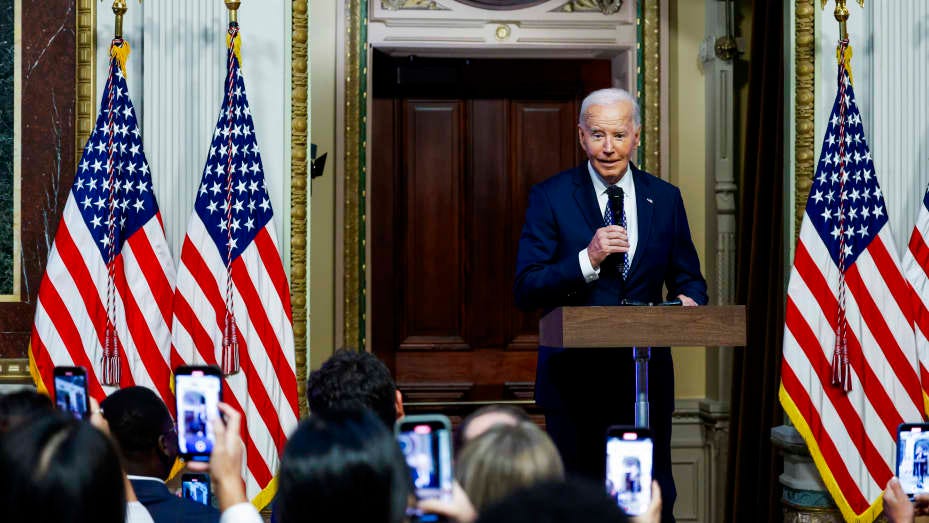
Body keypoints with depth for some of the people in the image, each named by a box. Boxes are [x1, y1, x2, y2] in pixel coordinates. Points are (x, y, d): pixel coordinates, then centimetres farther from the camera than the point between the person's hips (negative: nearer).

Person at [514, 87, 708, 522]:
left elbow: (688, 279, 14)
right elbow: (525, 290, -7)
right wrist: (586, 260, -21)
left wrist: (690, 301, -10)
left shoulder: (665, 198, 9)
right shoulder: (549, 197, 0)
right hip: (575, 376, -2)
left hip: (646, 374, 2)